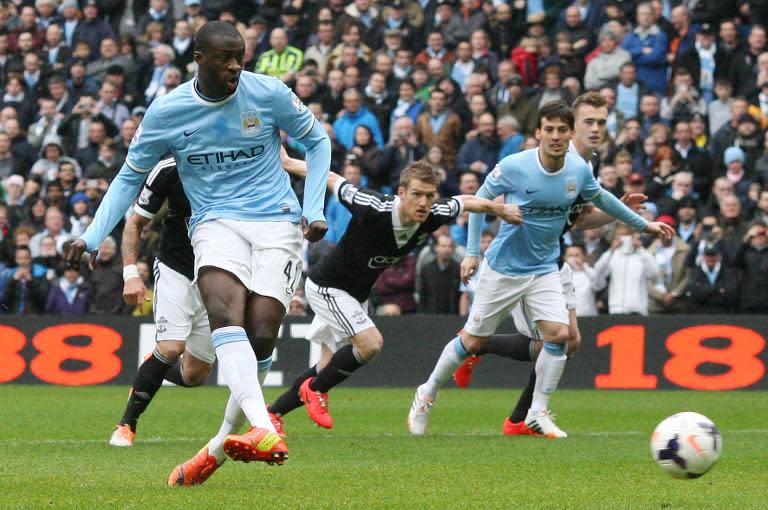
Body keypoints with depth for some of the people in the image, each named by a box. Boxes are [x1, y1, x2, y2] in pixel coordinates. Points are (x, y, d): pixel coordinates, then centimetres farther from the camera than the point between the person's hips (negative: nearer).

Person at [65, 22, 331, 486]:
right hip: (216, 224, 0)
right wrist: (93, 237, 0)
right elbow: (131, 175, 11)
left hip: (277, 223, 0)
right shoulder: (167, 112, 0)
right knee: (223, 310, -30)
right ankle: (263, 430, -47)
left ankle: (220, 446, 3)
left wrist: (314, 211, 3)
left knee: (261, 336, -15)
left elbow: (317, 140, 13)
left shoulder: (269, 94, -2)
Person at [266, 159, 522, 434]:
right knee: (370, 342, -23)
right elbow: (332, 180, -20)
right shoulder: (373, 209, -34)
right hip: (328, 285, -7)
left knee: (328, 367, 12)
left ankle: (272, 413, 29)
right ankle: (315, 390, 0)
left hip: (355, 295, 7)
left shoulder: (434, 216, -18)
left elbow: (465, 201, 5)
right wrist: (287, 164, -10)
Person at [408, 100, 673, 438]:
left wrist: (643, 224, 22)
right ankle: (426, 396, 25)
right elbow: (480, 199, -4)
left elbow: (599, 197, 15)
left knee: (558, 334, -14)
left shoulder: (579, 170, -6)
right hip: (503, 268, -3)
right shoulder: (514, 167, -18)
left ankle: (537, 414, 1)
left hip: (545, 268, 3)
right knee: (473, 341, 2)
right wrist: (472, 252, -6)